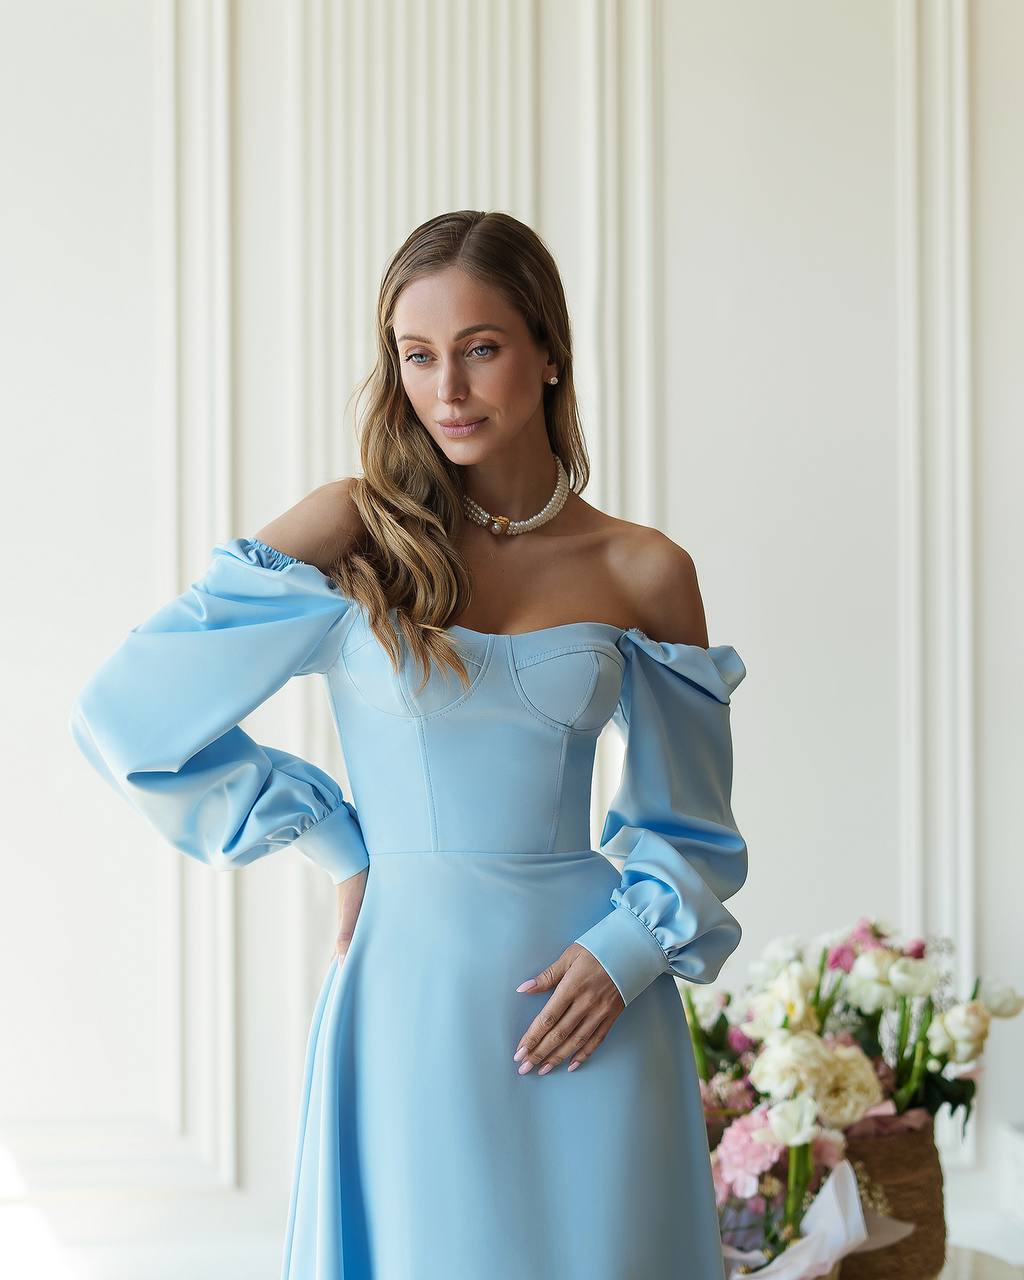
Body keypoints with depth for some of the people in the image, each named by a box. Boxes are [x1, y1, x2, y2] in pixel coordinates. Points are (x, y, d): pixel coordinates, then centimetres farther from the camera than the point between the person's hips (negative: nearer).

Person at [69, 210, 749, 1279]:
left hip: (590, 1005, 2)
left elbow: (689, 824, 11)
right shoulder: (354, 531, -3)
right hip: (411, 999, -1)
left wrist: (630, 947, -8)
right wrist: (341, 847, 1)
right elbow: (128, 713, -1)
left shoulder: (643, 573, 2)